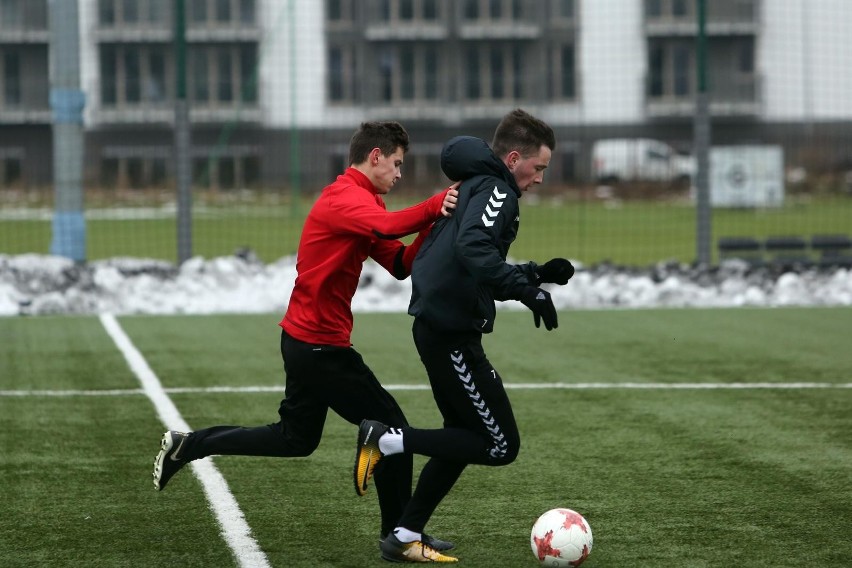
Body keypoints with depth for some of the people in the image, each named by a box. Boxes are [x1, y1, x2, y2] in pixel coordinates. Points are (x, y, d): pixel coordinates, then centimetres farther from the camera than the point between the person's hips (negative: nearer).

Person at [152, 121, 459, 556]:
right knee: (391, 425, -3)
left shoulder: (357, 201, 16)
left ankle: (187, 446, 22)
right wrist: (436, 206, -32)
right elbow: (386, 227, -39)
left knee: (295, 439, 21)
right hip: (320, 345, -11)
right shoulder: (344, 197, -17)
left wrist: (433, 225, -6)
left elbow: (400, 265, 8)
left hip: (305, 341, 11)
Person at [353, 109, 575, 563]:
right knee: (500, 446, -5)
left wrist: (537, 274, 19)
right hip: (452, 334, -10)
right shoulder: (495, 190, -11)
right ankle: (387, 440, -6)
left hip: (439, 328, 10)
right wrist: (528, 290, -34)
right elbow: (472, 251, -31)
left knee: (466, 438, 20)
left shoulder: (472, 189, 19)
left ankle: (404, 538, 21)